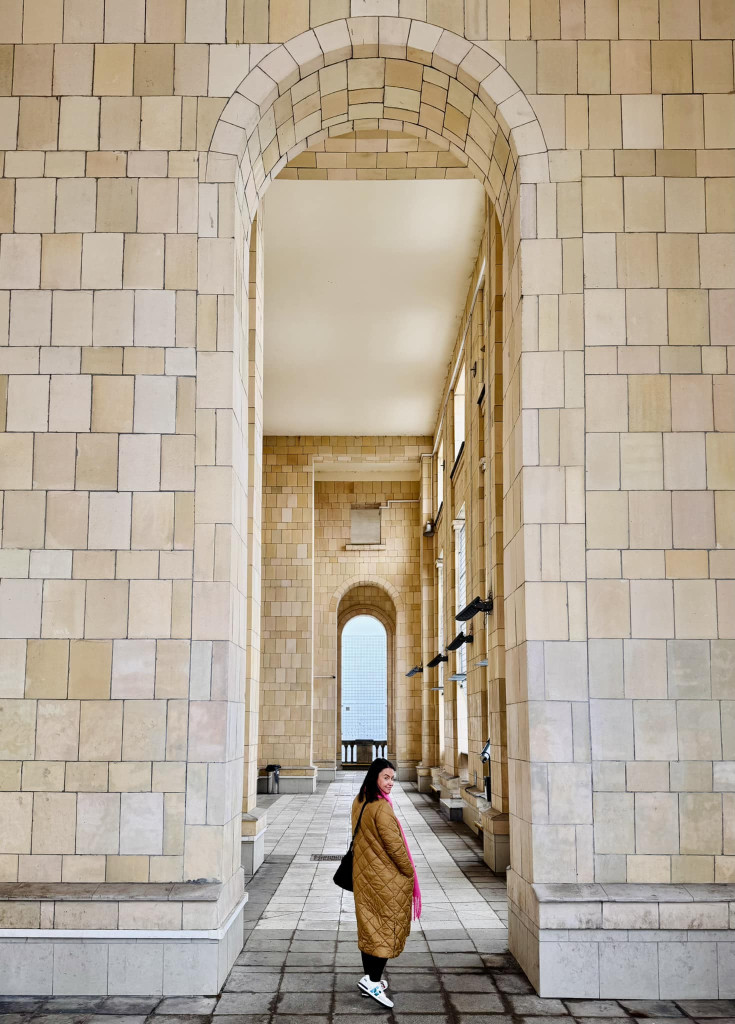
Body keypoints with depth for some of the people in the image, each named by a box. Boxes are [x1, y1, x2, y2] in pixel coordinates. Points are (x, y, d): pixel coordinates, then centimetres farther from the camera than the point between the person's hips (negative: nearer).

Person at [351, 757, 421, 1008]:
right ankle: (372, 980, -4)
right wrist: (409, 873, -8)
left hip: (364, 873, 9)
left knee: (369, 925, 15)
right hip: (386, 878, -8)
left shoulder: (359, 802, 5)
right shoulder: (381, 808, -23)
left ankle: (369, 977, 22)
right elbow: (394, 845, -20)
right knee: (388, 926, -1)